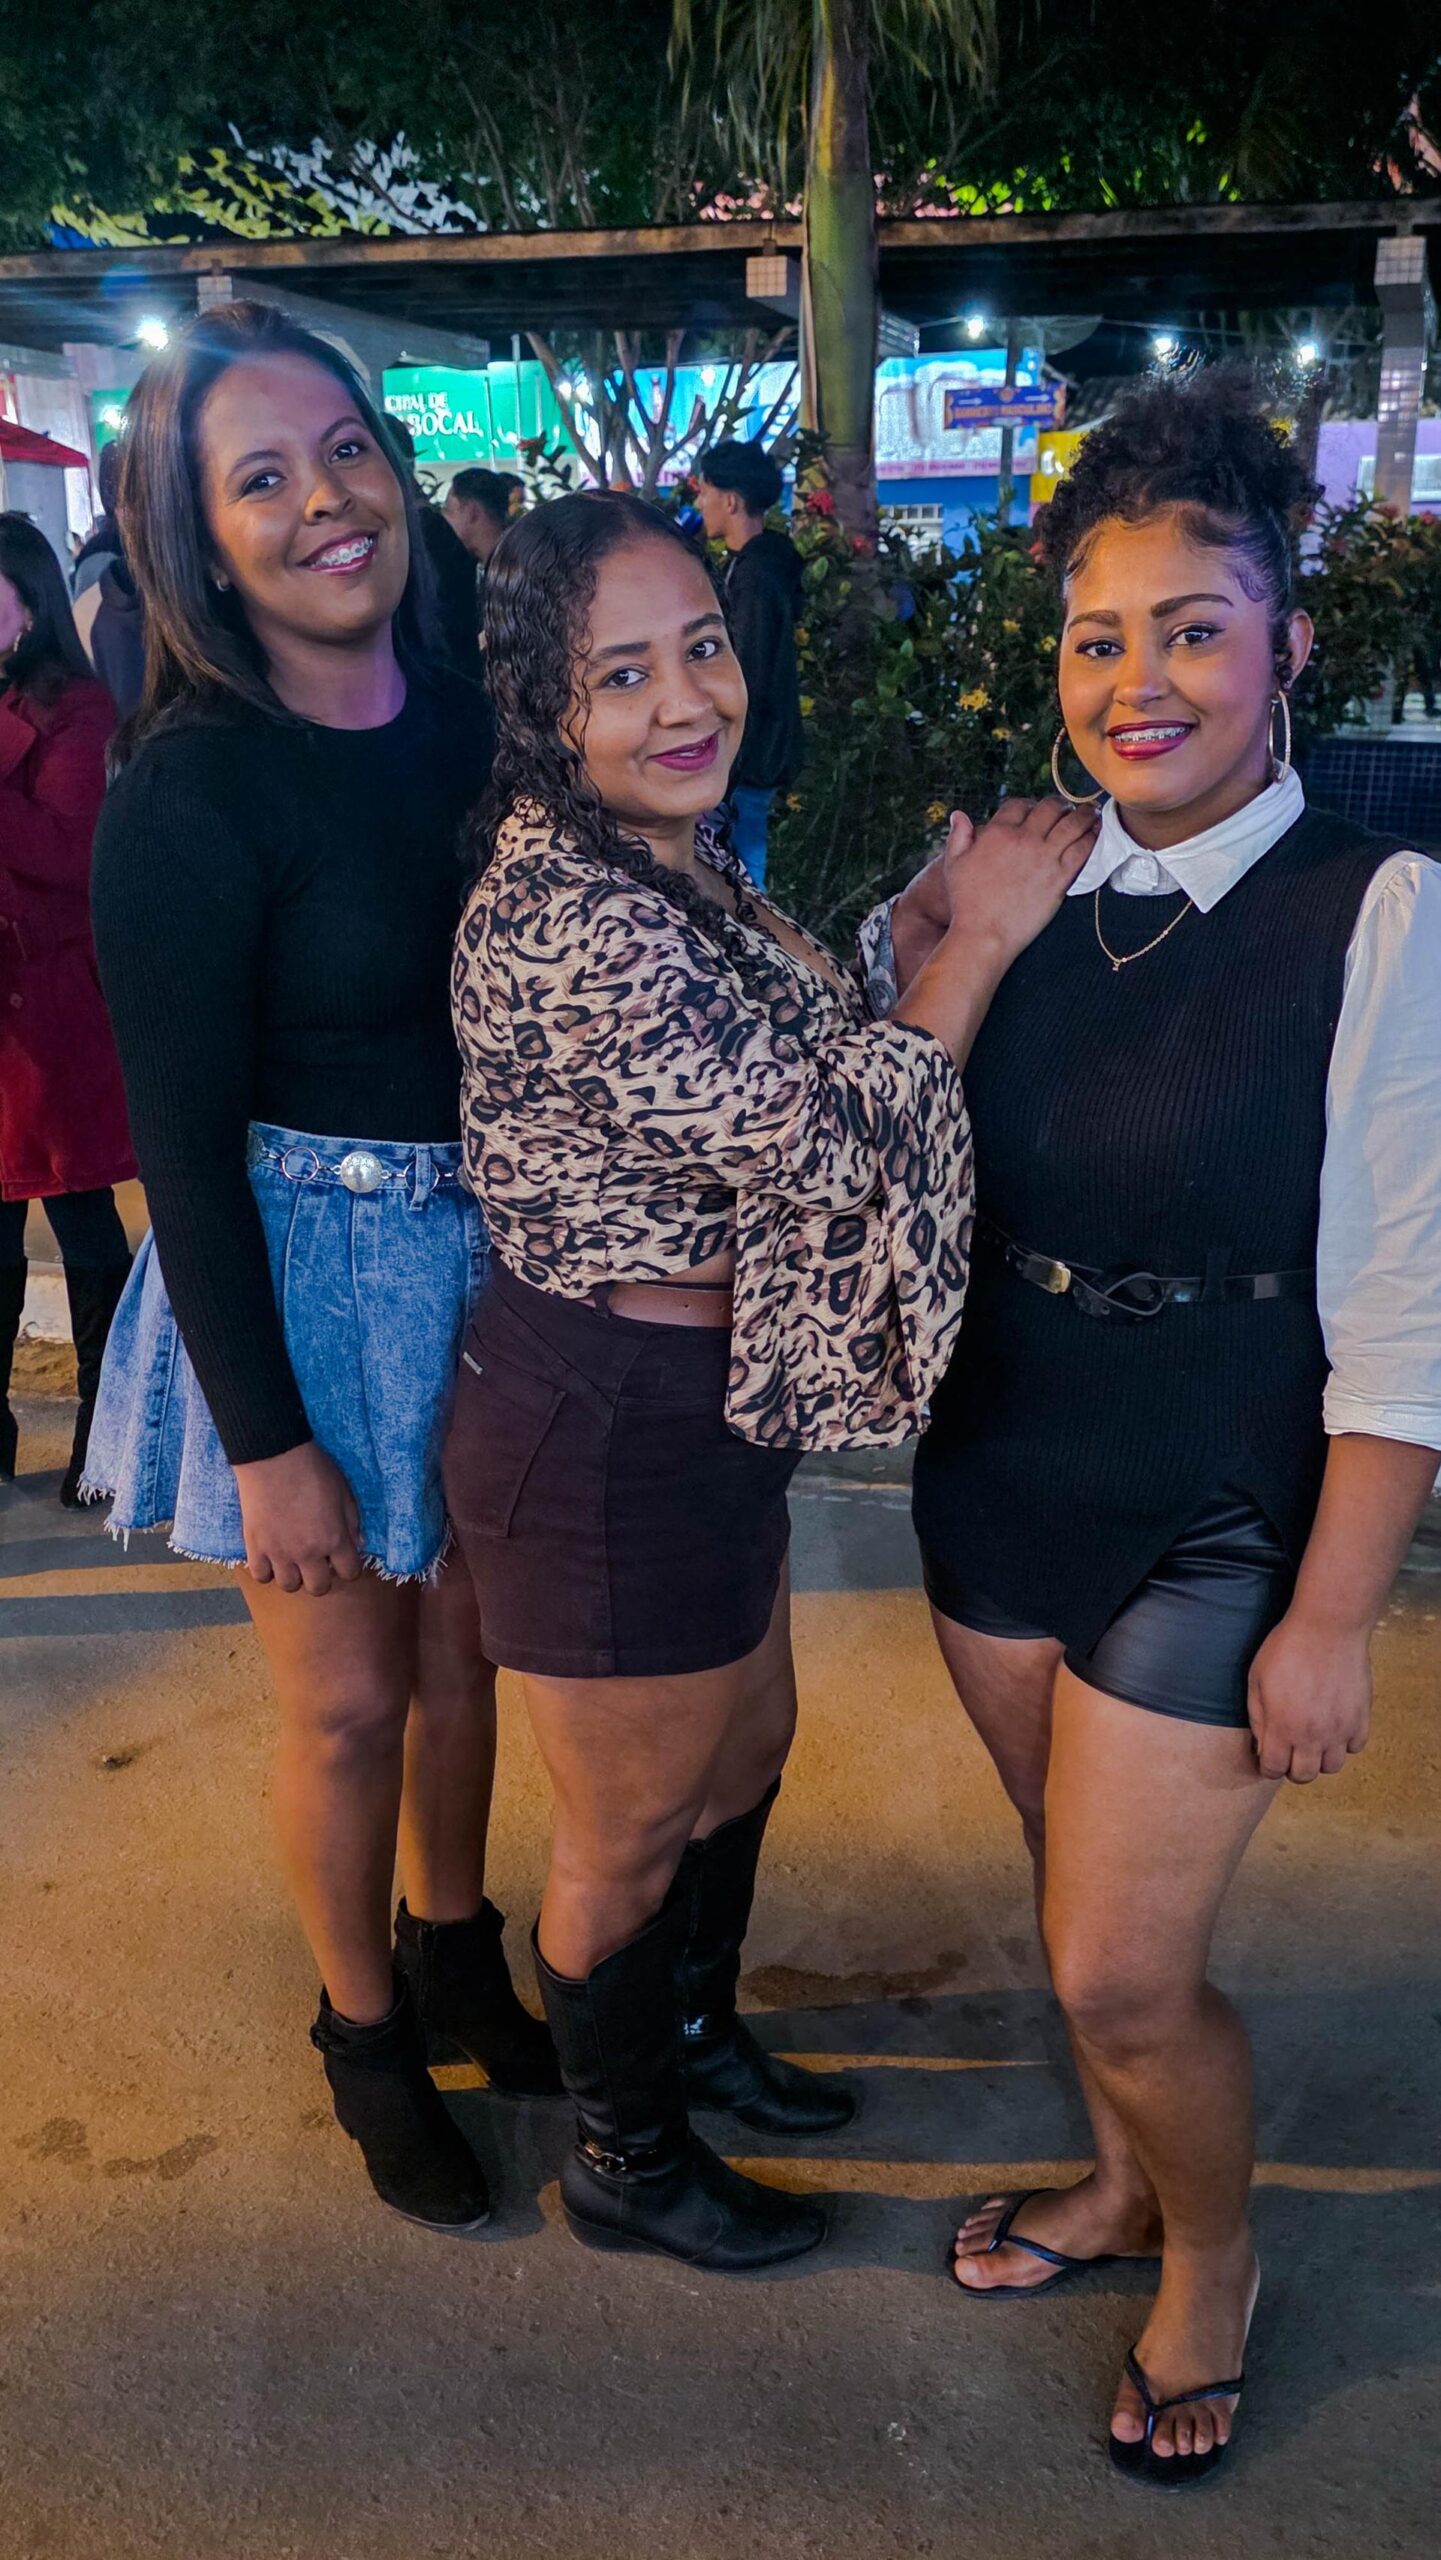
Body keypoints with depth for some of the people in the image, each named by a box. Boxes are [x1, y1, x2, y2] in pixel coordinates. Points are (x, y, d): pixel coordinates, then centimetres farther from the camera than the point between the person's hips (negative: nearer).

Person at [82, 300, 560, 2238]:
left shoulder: (468, 713, -1)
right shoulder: (188, 792, -18)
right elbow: (186, 1146, -16)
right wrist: (270, 1446, -14)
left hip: (494, 1253, 5)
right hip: (301, 1276, -5)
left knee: (466, 1646, 20)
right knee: (350, 1698, 10)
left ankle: (457, 1956, 46)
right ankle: (367, 2035, 37)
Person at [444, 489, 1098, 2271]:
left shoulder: (674, 860, 5)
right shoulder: (565, 915, -28)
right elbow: (827, 1141, -26)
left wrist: (915, 927, 6)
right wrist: (978, 937, -17)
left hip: (707, 1401, 10)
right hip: (609, 1430, -10)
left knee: (745, 1749, 27)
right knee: (636, 1827, 13)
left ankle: (696, 2035, 54)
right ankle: (624, 2161, 40)